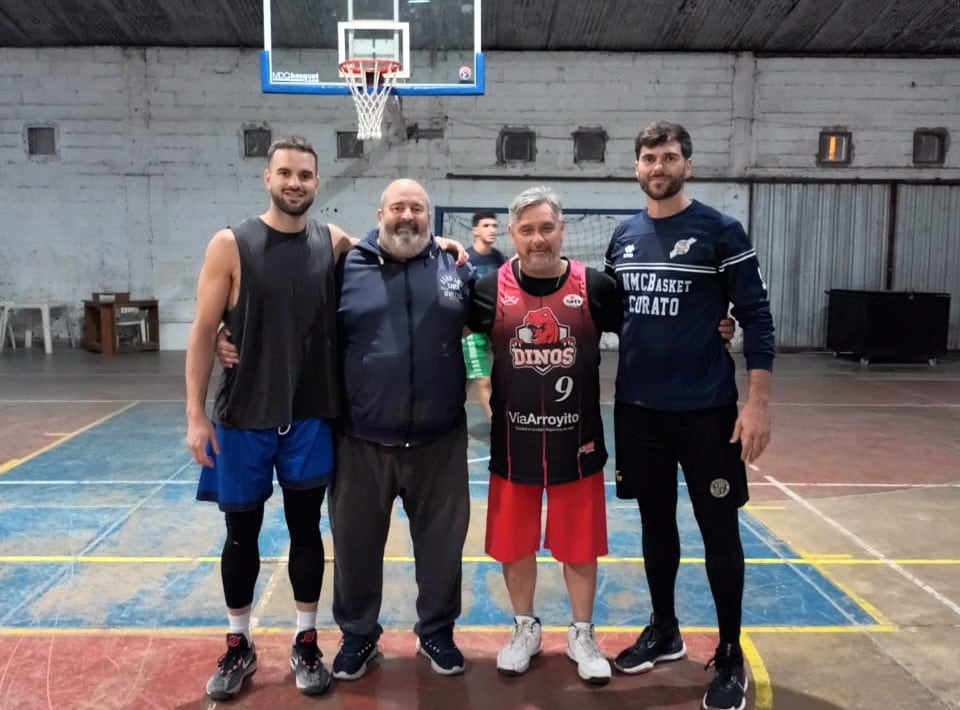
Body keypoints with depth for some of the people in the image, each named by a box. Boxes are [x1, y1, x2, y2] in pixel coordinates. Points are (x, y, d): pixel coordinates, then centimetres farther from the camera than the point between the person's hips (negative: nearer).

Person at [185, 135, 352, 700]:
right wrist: (196, 414, -9)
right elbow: (204, 333, -5)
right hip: (243, 417, -1)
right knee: (242, 532, 12)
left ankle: (306, 643, 27)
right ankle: (239, 646, 31)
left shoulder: (335, 243, 0)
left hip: (312, 417, 1)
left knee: (306, 529, 11)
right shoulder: (230, 245, -6)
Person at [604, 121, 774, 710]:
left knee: (719, 530, 5)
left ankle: (731, 657, 21)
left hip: (707, 409, -4)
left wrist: (758, 402, -13)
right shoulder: (623, 237, 8)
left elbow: (757, 319, -6)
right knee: (656, 521, 15)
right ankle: (664, 631, 33)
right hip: (638, 409, 4)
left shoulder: (721, 231, -5)